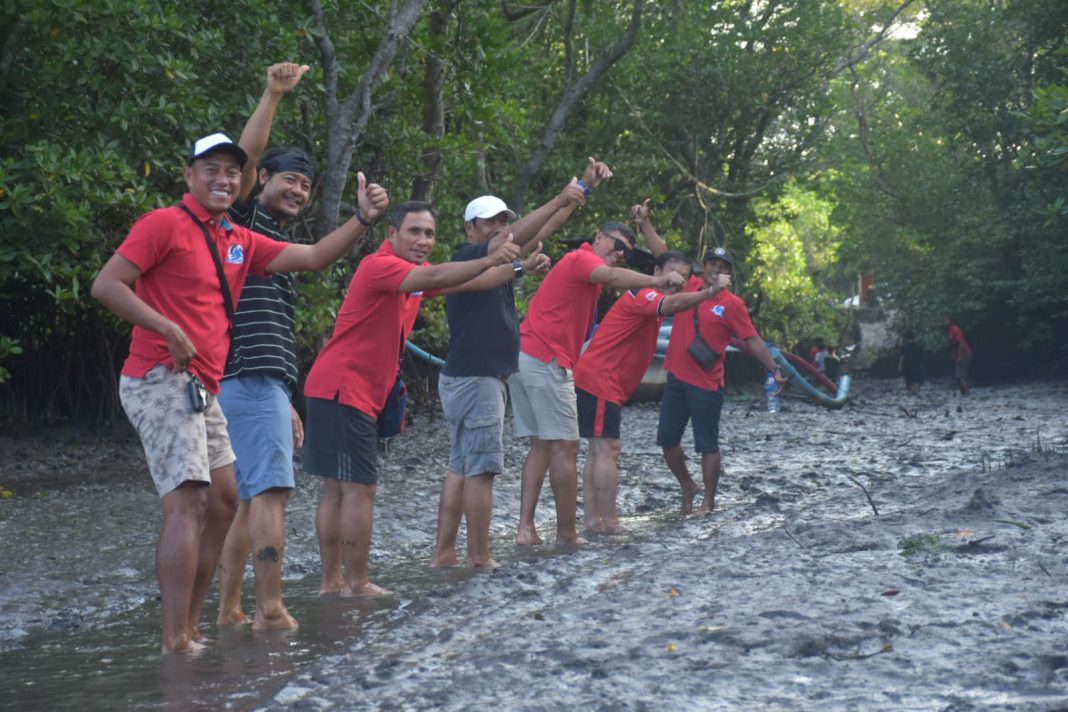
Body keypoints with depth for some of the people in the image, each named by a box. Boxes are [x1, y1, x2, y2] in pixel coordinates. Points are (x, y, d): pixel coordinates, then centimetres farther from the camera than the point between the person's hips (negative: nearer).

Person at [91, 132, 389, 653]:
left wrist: (362, 219, 0)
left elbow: (312, 257, 13)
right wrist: (169, 330, -21)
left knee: (223, 500, 12)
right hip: (162, 380, -9)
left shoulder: (241, 242, 15)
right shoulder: (165, 224, -7)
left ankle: (189, 627, 18)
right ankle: (175, 644, -16)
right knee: (187, 502, -16)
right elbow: (106, 284, -13)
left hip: (202, 390, 9)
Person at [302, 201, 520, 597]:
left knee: (336, 489, 11)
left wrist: (513, 267, 3)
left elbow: (465, 281, 16)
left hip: (342, 393, 10)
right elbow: (435, 277, -31)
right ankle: (356, 585, -3)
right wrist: (488, 260, -41)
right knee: (359, 490, -8)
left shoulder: (413, 271, 14)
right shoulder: (379, 265, -14)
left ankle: (332, 580, 17)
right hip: (343, 391, -10)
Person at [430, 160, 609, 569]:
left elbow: (540, 232, 10)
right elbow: (514, 239, -26)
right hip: (475, 379, -10)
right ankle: (479, 558, -2)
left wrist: (585, 187, 6)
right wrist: (560, 201, -33)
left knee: (461, 468, 9)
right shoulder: (467, 259, -11)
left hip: (475, 378, 10)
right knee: (481, 470, -6)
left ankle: (443, 554, 12)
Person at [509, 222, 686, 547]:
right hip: (546, 361, -10)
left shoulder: (577, 264, 29)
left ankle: (526, 528, 5)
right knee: (565, 447, -6)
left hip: (522, 358, 10)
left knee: (541, 446, 11)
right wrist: (657, 281, -41)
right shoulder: (583, 258, -5)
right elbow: (612, 277, -27)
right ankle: (567, 534, -4)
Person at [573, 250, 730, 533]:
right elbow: (673, 304, -35)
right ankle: (609, 523, -9)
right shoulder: (642, 295, -16)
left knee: (598, 450, 12)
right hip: (598, 380, -11)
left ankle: (592, 518, 16)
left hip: (606, 383, 11)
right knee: (607, 449, -10)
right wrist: (710, 292, -49)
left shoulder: (650, 300, 20)